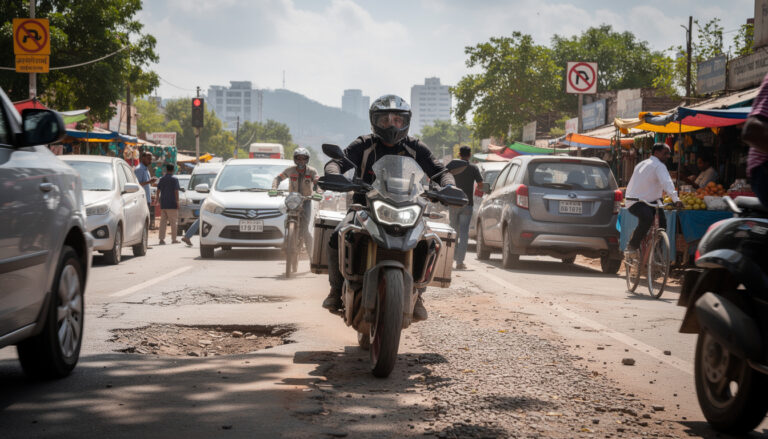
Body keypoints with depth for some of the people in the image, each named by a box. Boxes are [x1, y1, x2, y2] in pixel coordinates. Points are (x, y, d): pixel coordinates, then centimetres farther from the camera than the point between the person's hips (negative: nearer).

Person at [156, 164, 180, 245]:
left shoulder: (161, 180, 9)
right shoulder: (174, 180, -7)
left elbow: (158, 191, 11)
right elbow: (176, 192, -10)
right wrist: (177, 202, -6)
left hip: (163, 204, 5)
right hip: (172, 205, -5)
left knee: (163, 221, 6)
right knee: (173, 222, 1)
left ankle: (162, 239, 1)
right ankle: (174, 239, 2)